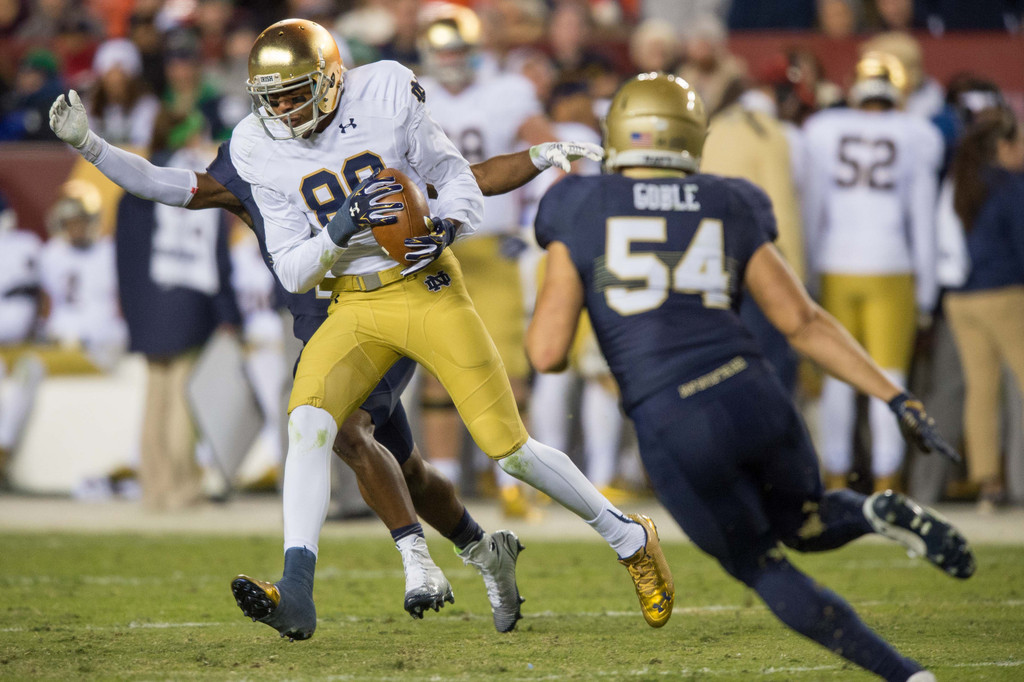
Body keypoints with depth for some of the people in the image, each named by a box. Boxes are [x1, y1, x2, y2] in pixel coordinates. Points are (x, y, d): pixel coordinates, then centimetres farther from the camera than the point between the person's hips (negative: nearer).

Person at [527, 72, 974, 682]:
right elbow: (805, 323, 7)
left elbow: (547, 353, 0)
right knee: (803, 525, 31)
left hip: (675, 434, -3)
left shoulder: (579, 217, 5)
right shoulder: (729, 213, 13)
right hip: (754, 397, 3)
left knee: (766, 570, 17)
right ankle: (877, 513, -3)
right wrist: (897, 398, 10)